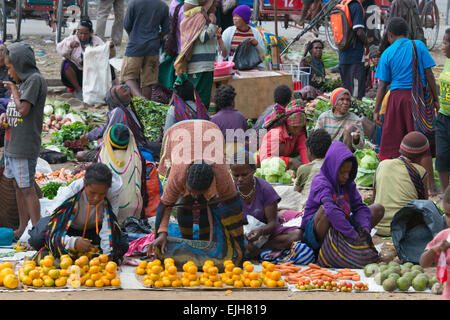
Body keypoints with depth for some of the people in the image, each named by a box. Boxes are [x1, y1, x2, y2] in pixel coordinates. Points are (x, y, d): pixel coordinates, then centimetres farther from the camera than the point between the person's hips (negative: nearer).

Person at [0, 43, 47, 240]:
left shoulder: (35, 79, -11)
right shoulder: (22, 81, 15)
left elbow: (23, 109, -19)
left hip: (25, 146, -9)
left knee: (27, 189, -7)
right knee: (18, 186, 14)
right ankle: (22, 229, 23)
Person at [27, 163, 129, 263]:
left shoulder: (112, 194, -30)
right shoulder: (70, 194, -35)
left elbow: (108, 229, -29)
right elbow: (54, 233, -36)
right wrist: (74, 243, -55)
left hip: (94, 229, 2)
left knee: (122, 245, -24)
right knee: (37, 240, -28)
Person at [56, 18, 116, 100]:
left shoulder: (96, 41, 4)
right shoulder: (72, 39, 0)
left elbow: (109, 55, -1)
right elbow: (60, 49, -15)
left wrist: (111, 47, -23)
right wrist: (70, 45, -35)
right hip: (77, 73, -1)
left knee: (109, 69, -22)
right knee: (66, 64, -30)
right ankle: (77, 88, -14)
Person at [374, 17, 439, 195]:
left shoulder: (387, 53, 2)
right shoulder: (419, 46, 0)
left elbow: (382, 85, 1)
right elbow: (429, 75, -3)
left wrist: (376, 110, 7)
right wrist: (436, 100, 5)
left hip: (397, 97, 1)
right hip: (419, 97, -1)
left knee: (392, 142, 8)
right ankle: (431, 186, 2)